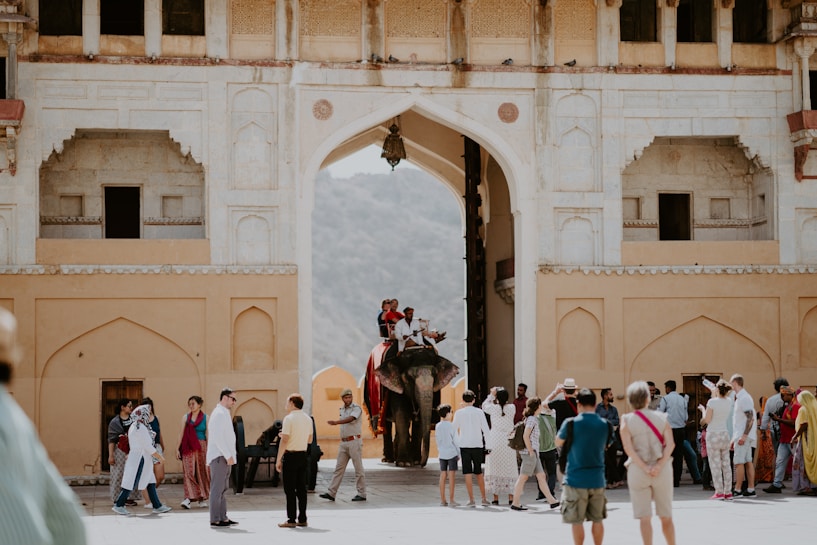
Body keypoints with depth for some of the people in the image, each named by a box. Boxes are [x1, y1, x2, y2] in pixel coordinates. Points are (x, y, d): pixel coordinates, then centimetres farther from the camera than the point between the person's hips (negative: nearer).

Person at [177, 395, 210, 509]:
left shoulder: (205, 418, 4)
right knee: (189, 472, -10)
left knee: (202, 473, 4)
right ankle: (188, 498, -17)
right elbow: (181, 434, 7)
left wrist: (209, 450, -1)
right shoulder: (185, 418, 8)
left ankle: (202, 499, 16)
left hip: (201, 447, 0)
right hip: (188, 448, 0)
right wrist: (178, 449, 1)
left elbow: (207, 435, 3)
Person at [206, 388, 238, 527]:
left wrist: (230, 455, 17)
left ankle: (223, 517, 17)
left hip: (224, 457, 11)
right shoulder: (219, 414, -13)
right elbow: (217, 437, -20)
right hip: (219, 457, -11)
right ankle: (215, 520, -9)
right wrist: (228, 455, -20)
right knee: (217, 488, -9)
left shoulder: (224, 414, 19)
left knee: (223, 489, 12)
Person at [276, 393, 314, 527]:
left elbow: (284, 441, -17)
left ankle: (291, 520, -4)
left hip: (290, 456, -7)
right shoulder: (308, 419, 10)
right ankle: (302, 519, 11)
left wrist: (279, 460, -13)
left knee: (290, 489, -3)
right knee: (301, 488, 10)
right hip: (303, 455, 7)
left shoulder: (289, 418, -13)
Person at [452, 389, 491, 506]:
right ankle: (484, 498, 12)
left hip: (464, 445, -2)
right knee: (479, 472, 12)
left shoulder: (459, 413, 0)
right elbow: (486, 430, 1)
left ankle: (471, 500, -7)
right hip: (477, 445, 2)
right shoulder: (479, 412, 2)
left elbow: (454, 429, 4)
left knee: (468, 473, -2)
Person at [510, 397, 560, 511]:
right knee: (523, 477, -5)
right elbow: (526, 436, -21)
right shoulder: (531, 419, -13)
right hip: (530, 453, -10)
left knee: (541, 476, 9)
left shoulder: (534, 419, 16)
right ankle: (515, 503, -2)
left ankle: (552, 501, 11)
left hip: (534, 453, 10)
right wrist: (531, 451, -18)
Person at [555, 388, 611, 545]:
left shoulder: (571, 423, -11)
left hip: (575, 479, -4)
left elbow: (558, 443, 5)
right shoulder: (604, 425, 1)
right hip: (597, 479, 4)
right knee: (597, 519, 12)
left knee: (576, 521, 2)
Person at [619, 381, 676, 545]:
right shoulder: (661, 417, 4)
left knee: (644, 517, 1)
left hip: (637, 470, -1)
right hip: (662, 470, 1)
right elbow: (670, 444, -8)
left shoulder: (627, 421, 0)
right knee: (666, 516, 12)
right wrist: (659, 465, -13)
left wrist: (644, 468, -12)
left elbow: (628, 448, -11)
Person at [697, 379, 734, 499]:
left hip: (713, 434, -5)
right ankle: (728, 492, 8)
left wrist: (703, 409, 5)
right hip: (725, 434, 5)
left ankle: (719, 492, -5)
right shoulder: (729, 402, 2)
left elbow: (707, 420, -13)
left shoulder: (712, 402, -15)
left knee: (715, 464, -2)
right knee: (726, 464, 9)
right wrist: (714, 395, 31)